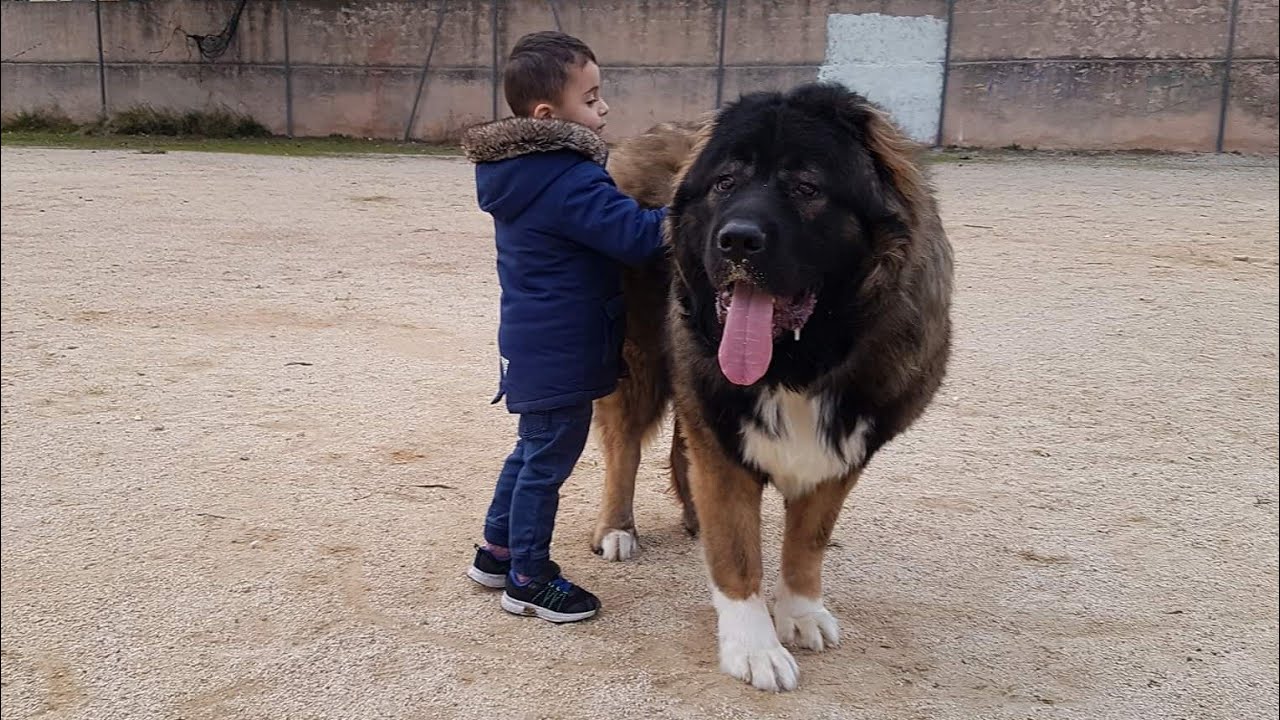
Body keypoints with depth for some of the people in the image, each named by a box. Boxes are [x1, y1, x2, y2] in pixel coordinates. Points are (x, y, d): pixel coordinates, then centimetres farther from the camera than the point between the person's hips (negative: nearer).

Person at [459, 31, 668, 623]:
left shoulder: (520, 173, 8)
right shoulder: (570, 182, -23)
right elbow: (639, 236, -25)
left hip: (532, 346, 10)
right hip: (560, 355, -10)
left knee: (533, 451, 23)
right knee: (547, 462, 3)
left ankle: (496, 552, 35)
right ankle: (528, 581, 17)